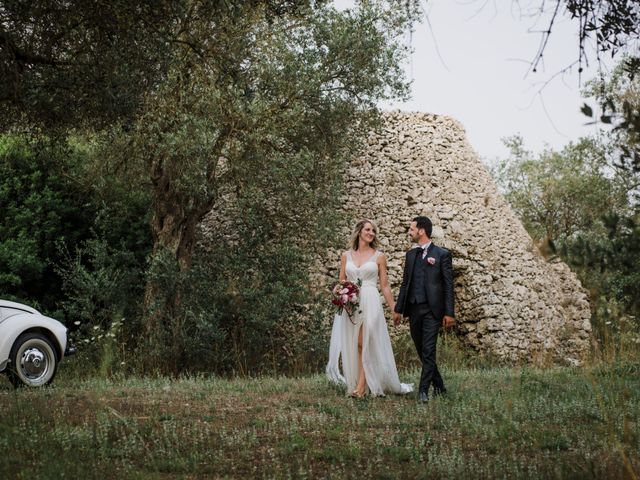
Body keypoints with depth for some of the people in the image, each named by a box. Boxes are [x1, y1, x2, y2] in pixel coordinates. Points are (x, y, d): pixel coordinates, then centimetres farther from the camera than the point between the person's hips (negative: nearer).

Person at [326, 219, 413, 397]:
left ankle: (361, 387, -11)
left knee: (365, 344, -11)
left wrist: (394, 308, 7)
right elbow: (341, 282, 14)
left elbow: (384, 285, 9)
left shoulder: (379, 256, 6)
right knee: (352, 347, 2)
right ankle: (354, 384, 9)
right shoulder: (346, 256, 11)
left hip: (370, 303, -3)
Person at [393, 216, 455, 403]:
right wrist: (398, 309, 12)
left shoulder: (442, 254, -3)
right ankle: (439, 386, 24)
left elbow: (448, 285, -5)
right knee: (421, 351, 10)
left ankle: (423, 391, -7)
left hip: (432, 309, -6)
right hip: (413, 309, 6)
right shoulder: (410, 254, 13)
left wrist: (449, 313, -10)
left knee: (428, 351, -9)